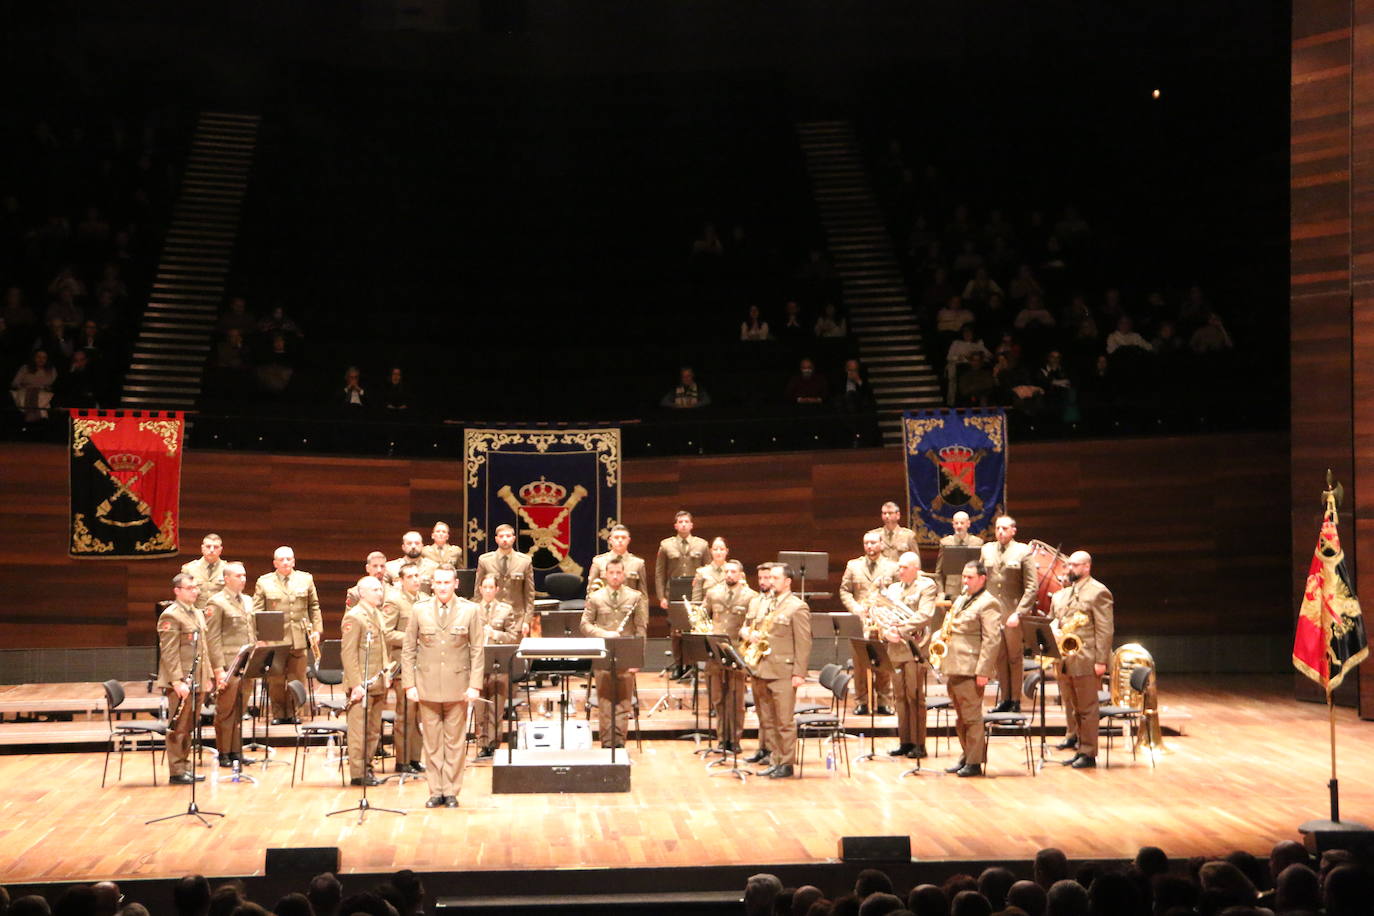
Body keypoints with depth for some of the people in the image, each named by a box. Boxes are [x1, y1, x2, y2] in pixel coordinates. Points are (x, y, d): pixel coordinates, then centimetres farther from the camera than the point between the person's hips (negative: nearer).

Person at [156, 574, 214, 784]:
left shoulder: (198, 614, 17)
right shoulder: (170, 616, -12)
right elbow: (169, 653, -17)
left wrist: (209, 676, 16)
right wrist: (178, 681, -22)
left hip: (198, 681, 8)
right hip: (180, 682, -8)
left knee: (189, 727, 13)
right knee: (178, 728, -3)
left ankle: (185, 767, 20)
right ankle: (177, 772, 2)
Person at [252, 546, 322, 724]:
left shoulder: (306, 579, 12)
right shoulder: (264, 582, 6)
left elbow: (314, 607, 15)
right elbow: (257, 611, 4)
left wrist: (317, 629, 7)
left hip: (299, 639, 1)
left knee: (297, 679, 3)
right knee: (276, 680, 0)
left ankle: (293, 713, 13)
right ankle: (278, 714, 11)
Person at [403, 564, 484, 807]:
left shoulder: (470, 611, 0)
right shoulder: (420, 610, 3)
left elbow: (477, 651, 1)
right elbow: (408, 651, 4)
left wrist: (475, 685, -6)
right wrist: (409, 685, -2)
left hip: (457, 687, -1)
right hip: (428, 686, 1)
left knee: (454, 742, 4)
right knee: (432, 742, 5)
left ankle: (451, 792, 11)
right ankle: (435, 791, 12)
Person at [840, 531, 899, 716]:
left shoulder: (892, 567, 9)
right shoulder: (853, 566, 12)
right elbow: (844, 591, 10)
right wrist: (855, 608, -6)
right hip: (860, 621, 1)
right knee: (860, 664, 0)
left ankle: (884, 702, 6)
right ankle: (862, 702, 6)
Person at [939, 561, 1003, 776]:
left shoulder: (988, 603, -8)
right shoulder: (961, 600, 20)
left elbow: (991, 640, -15)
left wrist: (982, 671, -20)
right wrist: (943, 632, 8)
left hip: (970, 669, -9)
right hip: (953, 667, 9)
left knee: (971, 717, -5)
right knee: (960, 718, 14)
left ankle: (974, 763, -1)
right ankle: (965, 757, 21)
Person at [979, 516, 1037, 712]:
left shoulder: (1023, 551, -2)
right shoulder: (987, 550, 10)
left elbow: (1031, 587, -5)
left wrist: (1019, 612, -13)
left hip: (1013, 614, -4)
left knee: (1014, 658, 4)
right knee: (999, 658, 9)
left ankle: (1015, 701, 11)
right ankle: (1005, 699, 17)